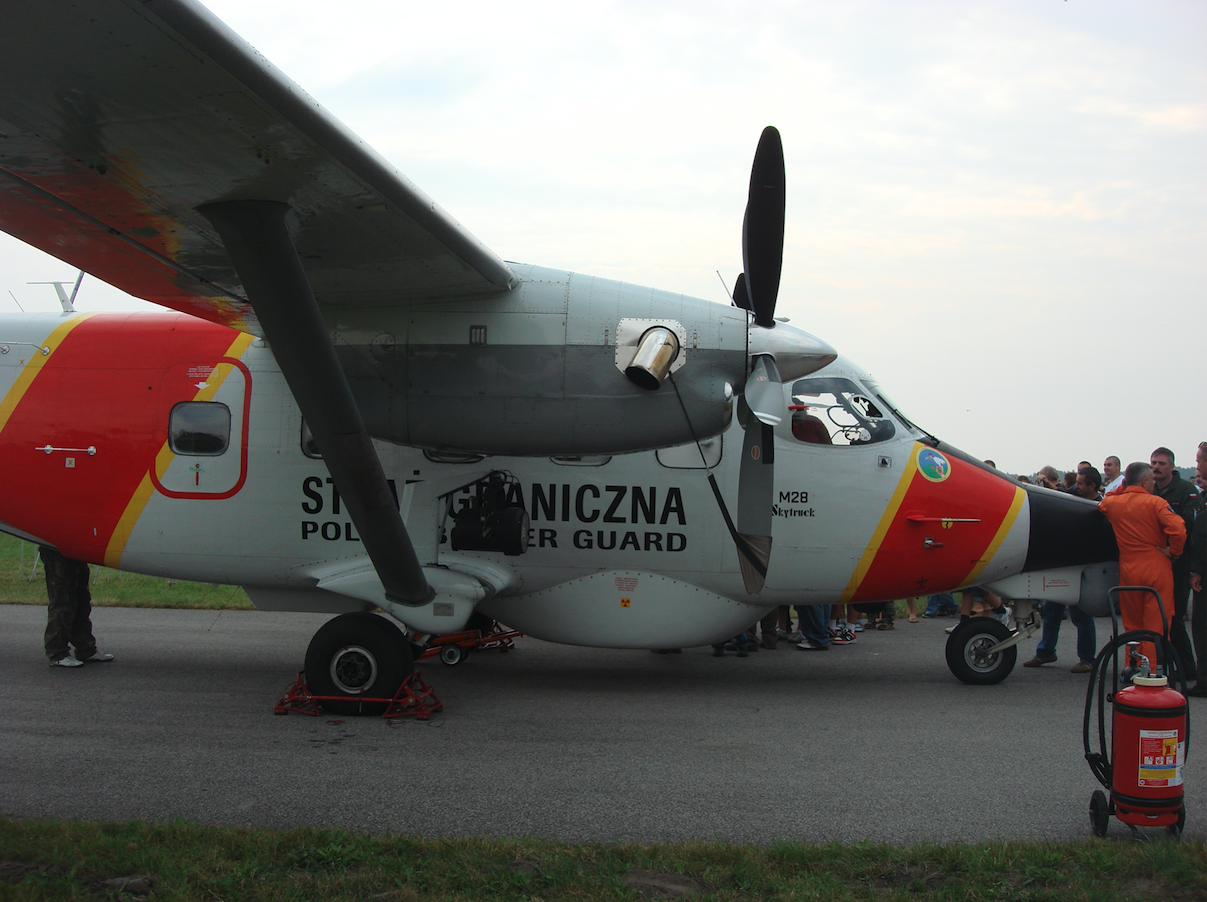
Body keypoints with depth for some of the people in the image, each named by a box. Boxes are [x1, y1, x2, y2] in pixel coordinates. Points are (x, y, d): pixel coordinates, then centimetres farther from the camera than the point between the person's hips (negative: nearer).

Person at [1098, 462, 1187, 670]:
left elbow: (1102, 504, 29)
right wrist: (1173, 551, -8)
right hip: (1157, 569, -4)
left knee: (1132, 624, 16)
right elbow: (1177, 529, -24)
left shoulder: (1113, 503, 3)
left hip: (1128, 571, 5)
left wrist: (1123, 488, 20)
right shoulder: (1155, 503, -11)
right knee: (1157, 624, 1)